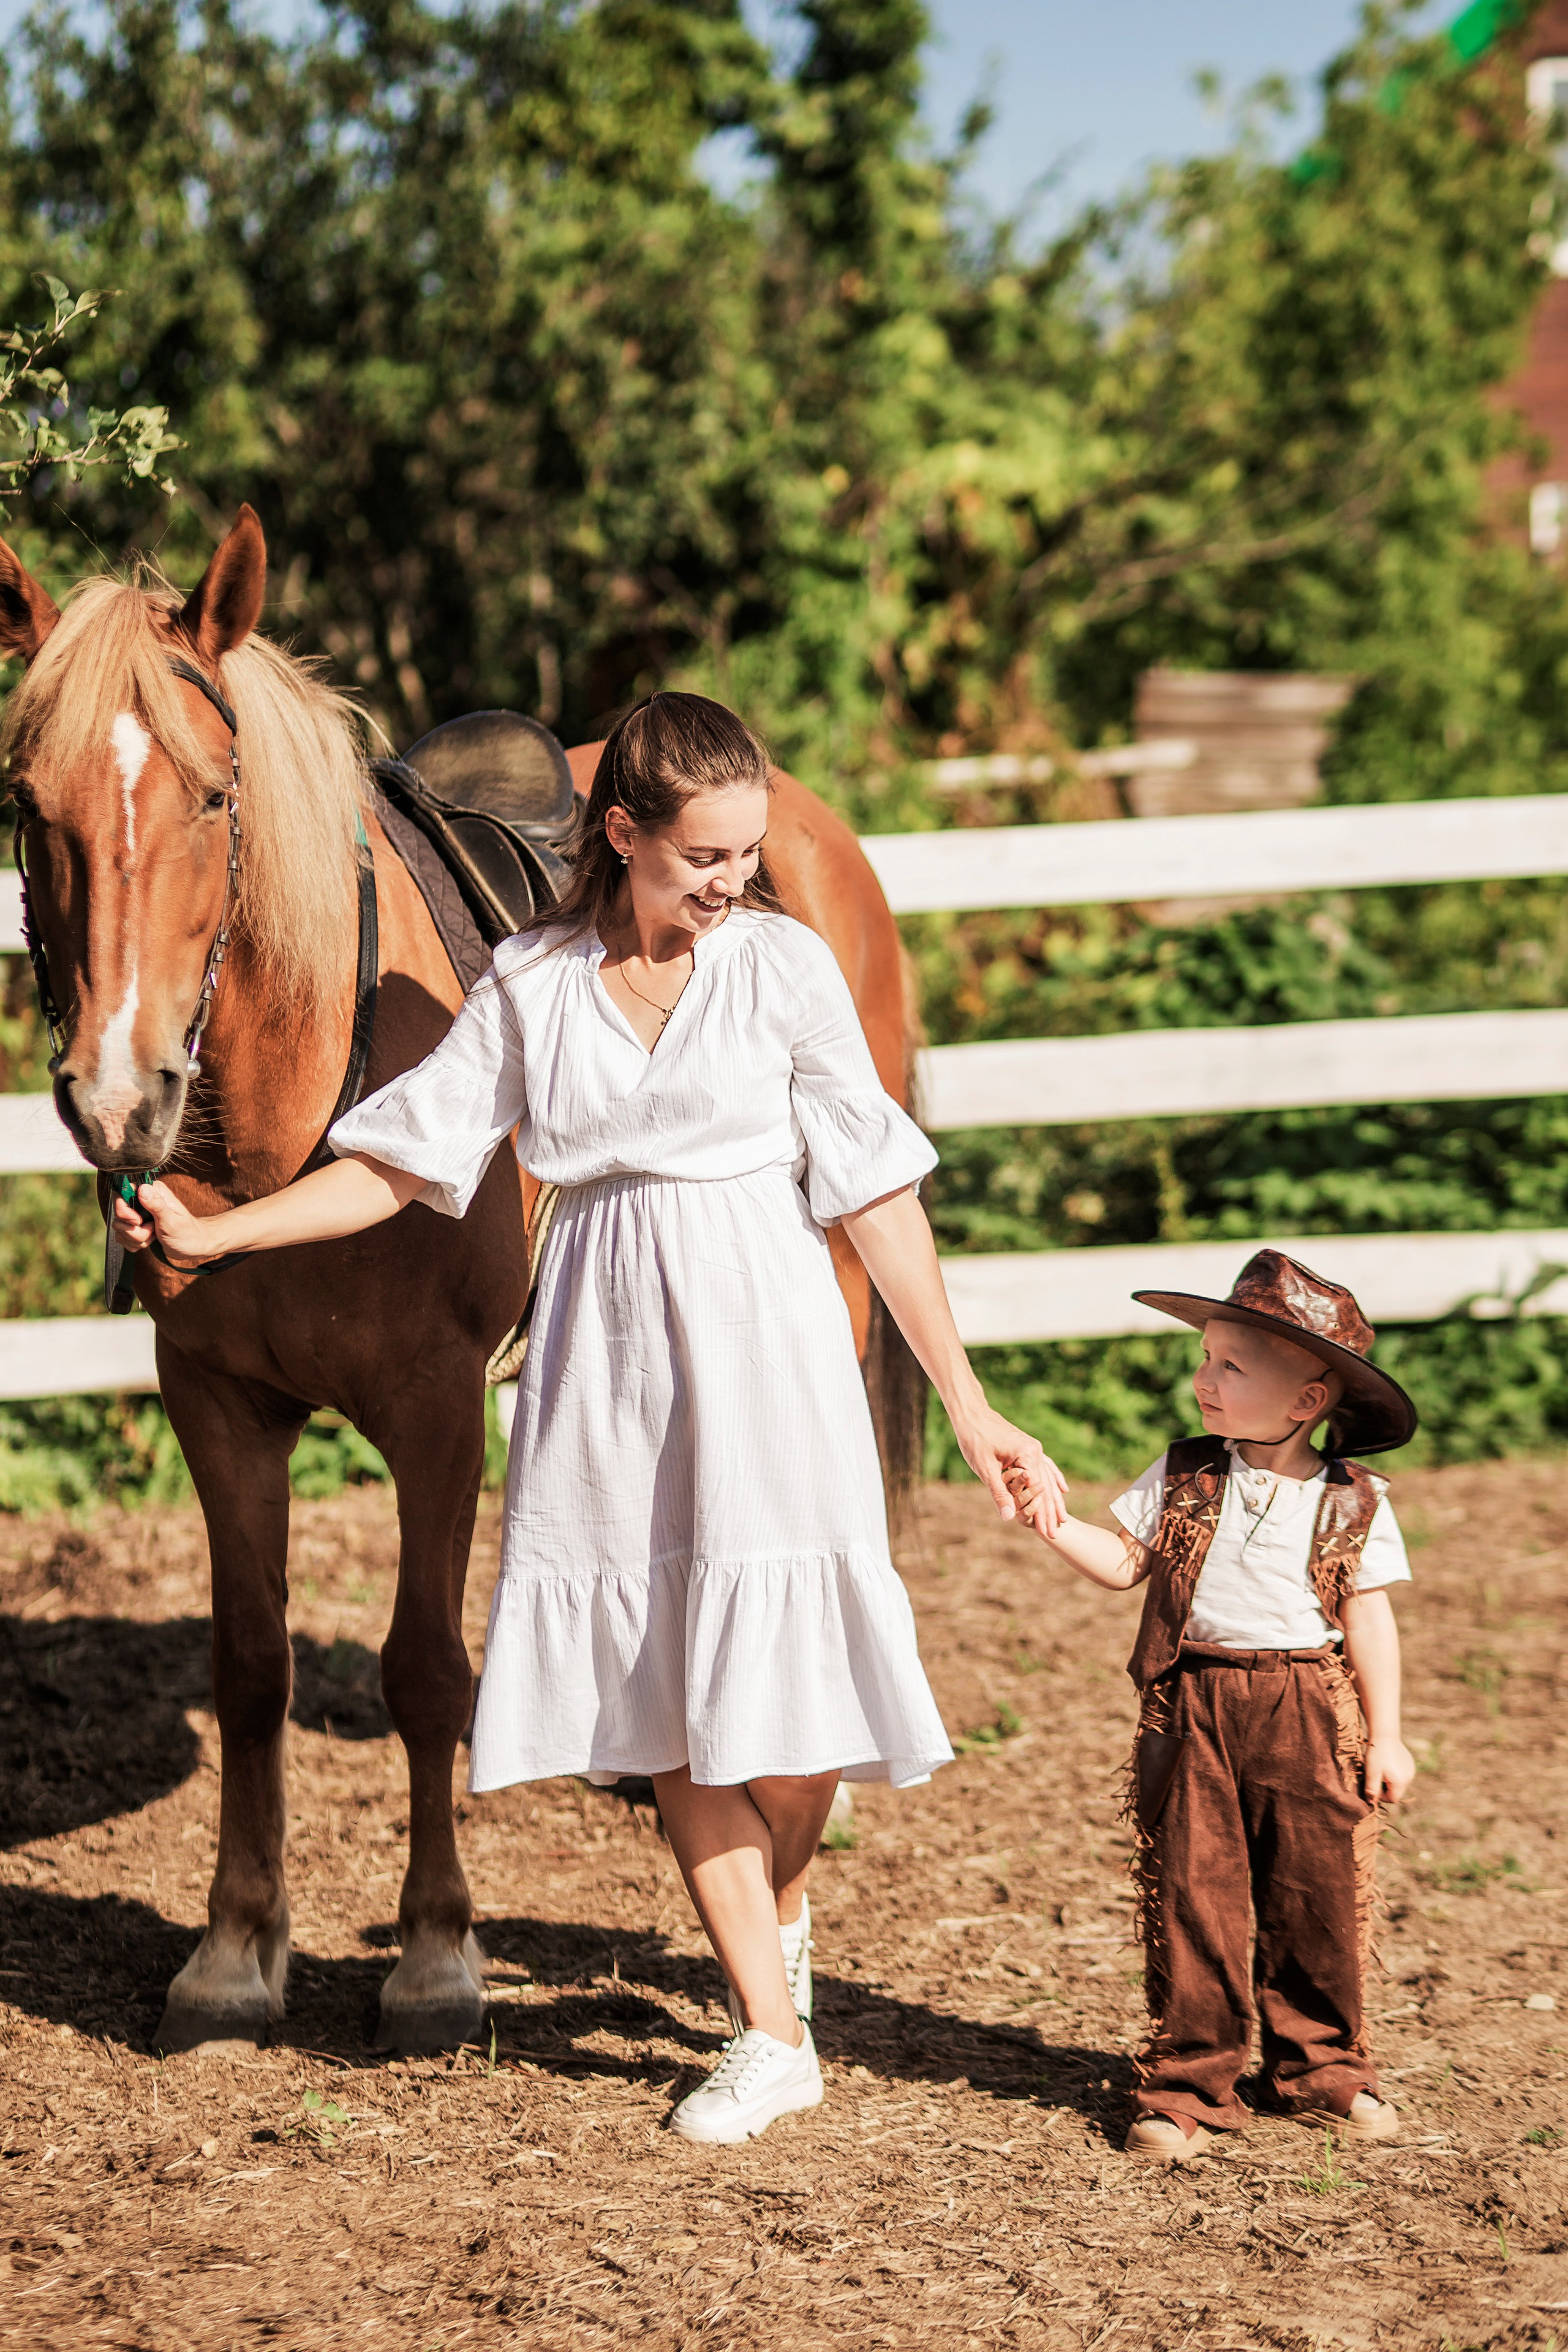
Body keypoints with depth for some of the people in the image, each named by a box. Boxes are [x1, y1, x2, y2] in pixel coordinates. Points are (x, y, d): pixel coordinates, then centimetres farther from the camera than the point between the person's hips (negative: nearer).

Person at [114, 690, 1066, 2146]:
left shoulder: (784, 964, -2)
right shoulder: (532, 985, 3)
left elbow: (875, 1194, -1)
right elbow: (402, 1162, 7)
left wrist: (969, 1410, -2)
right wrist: (211, 1234, -1)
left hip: (763, 1349, -2)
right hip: (607, 1364, 2)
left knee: (787, 1691, -3)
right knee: (668, 1700, 2)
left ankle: (778, 1917, 30)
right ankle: (772, 2036, 12)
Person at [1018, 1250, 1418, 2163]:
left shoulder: (1352, 1503, 0)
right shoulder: (1183, 1479, 6)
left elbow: (1369, 1620, 3)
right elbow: (1123, 1561, 7)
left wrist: (1386, 1736, 1)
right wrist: (1054, 1522, -9)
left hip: (1308, 1717, -1)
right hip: (1193, 1713, 1)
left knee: (1318, 1898, 4)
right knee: (1191, 1896, 0)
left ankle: (1320, 2065, 22)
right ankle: (1189, 2080, 8)